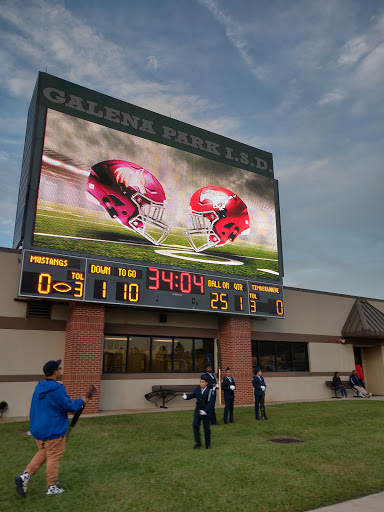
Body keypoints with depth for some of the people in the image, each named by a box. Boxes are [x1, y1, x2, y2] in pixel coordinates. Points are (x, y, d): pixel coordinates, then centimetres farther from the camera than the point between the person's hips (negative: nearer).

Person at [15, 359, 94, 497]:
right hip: (53, 431, -8)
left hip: (38, 429, 8)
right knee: (53, 457, 7)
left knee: (42, 453, 23)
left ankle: (25, 476, 11)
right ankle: (51, 487, 19)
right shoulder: (57, 389, -23)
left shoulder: (39, 387, 3)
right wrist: (81, 401, -2)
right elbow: (69, 407, -17)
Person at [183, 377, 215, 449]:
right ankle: (198, 442, 0)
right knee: (195, 425, -14)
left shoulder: (210, 391, -9)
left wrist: (205, 411, -23)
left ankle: (208, 445, 21)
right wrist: (186, 396, -20)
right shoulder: (197, 390, 3)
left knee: (206, 429, 5)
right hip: (197, 411, 3)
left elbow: (211, 403, -12)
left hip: (206, 413, -3)